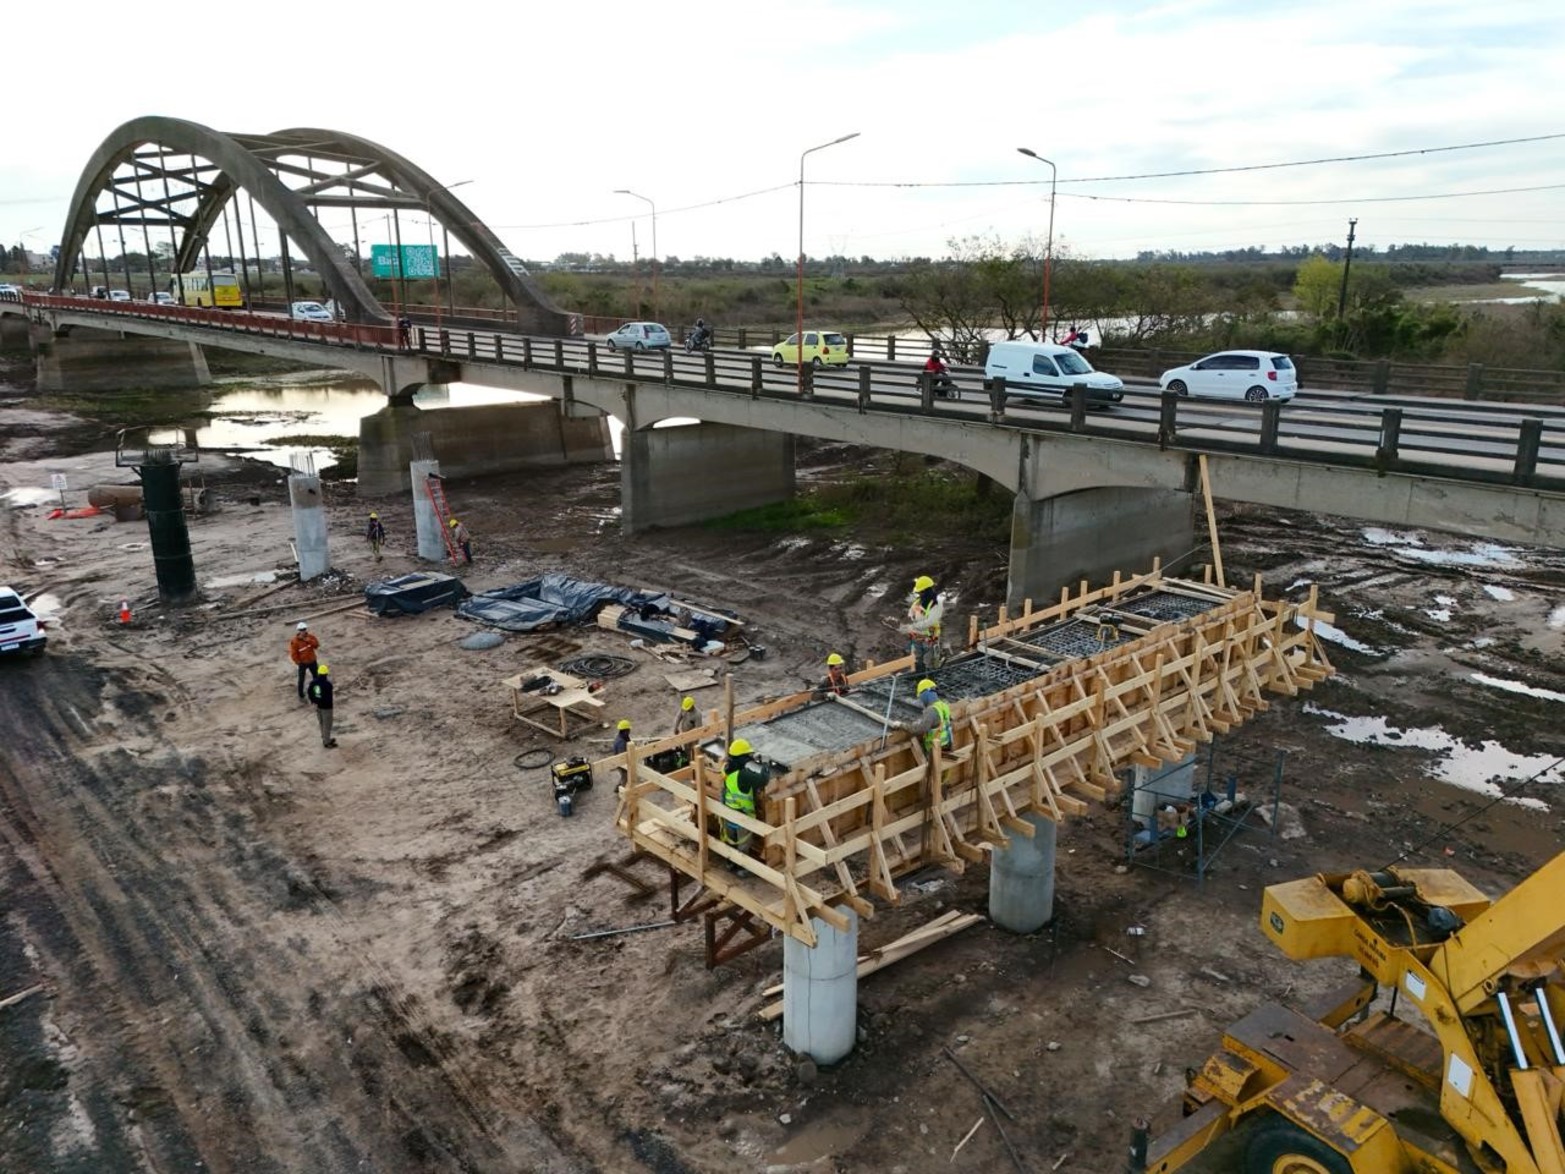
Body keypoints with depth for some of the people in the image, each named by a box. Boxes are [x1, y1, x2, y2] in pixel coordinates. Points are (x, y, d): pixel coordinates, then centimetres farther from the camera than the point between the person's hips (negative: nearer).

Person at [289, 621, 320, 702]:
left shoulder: (311, 636, -8)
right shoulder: (295, 641, -20)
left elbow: (317, 645, -11)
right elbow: (293, 653, -15)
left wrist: (309, 641, -25)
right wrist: (298, 662, -15)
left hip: (312, 661, 4)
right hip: (303, 663, -4)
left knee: (316, 677, 19)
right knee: (301, 679, 5)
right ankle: (301, 696, 19)